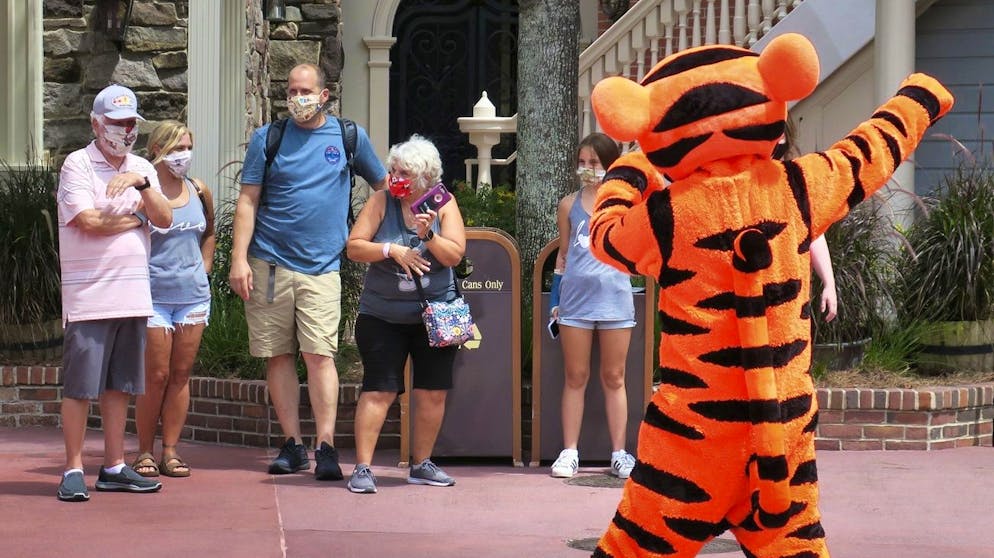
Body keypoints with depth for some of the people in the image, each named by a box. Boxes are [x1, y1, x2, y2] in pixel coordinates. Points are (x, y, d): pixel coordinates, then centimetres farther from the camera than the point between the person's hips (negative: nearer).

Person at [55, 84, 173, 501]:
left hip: (132, 292, 6)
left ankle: (114, 467, 16)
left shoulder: (141, 169, 14)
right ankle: (73, 470, 1)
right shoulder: (77, 165, -4)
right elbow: (89, 221, -15)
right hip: (88, 295, -6)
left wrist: (142, 184, -14)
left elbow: (165, 219, 2)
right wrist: (136, 218, -1)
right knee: (80, 386, -4)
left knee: (119, 384, 10)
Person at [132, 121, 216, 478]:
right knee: (156, 376, -3)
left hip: (193, 296, 5)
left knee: (181, 375, 6)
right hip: (153, 297, -5)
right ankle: (145, 452, 8)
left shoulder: (199, 191, 8)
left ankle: (171, 450, 11)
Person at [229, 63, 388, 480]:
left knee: (319, 354, -10)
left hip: (321, 266, -1)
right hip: (269, 264, 1)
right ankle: (292, 445, 9)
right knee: (279, 355, 3)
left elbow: (383, 185, 20)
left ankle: (326, 446, -10)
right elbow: (247, 201, 3)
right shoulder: (267, 139, 6)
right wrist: (239, 258, -5)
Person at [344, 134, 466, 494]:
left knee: (433, 393, 6)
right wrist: (392, 250, -19)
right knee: (379, 391, -8)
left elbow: (455, 255, -6)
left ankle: (421, 464, 19)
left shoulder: (443, 205, 1)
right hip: (382, 316, -2)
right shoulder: (382, 202, -2)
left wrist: (428, 236, -22)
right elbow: (354, 247, -7)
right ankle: (362, 467, -8)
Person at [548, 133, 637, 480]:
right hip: (576, 298, 1)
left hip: (614, 298, -1)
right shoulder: (569, 205, 8)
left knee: (614, 378, 5)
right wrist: (555, 301, 9)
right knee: (575, 378, 4)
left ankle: (619, 453, 8)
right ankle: (569, 452, 7)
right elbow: (563, 254, 13)